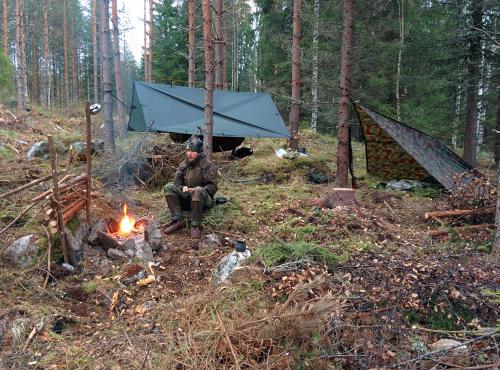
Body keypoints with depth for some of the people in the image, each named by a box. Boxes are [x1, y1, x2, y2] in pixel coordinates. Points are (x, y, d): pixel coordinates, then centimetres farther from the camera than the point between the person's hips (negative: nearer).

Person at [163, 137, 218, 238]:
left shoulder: (208, 165, -8)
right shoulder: (184, 164, 9)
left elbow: (212, 186, -11)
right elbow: (177, 180, 12)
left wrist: (196, 190, -25)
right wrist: (182, 187, -11)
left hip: (204, 201, -5)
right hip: (186, 199, 5)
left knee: (198, 191, -38)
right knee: (168, 187, -14)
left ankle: (195, 225, -29)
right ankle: (178, 220, -20)